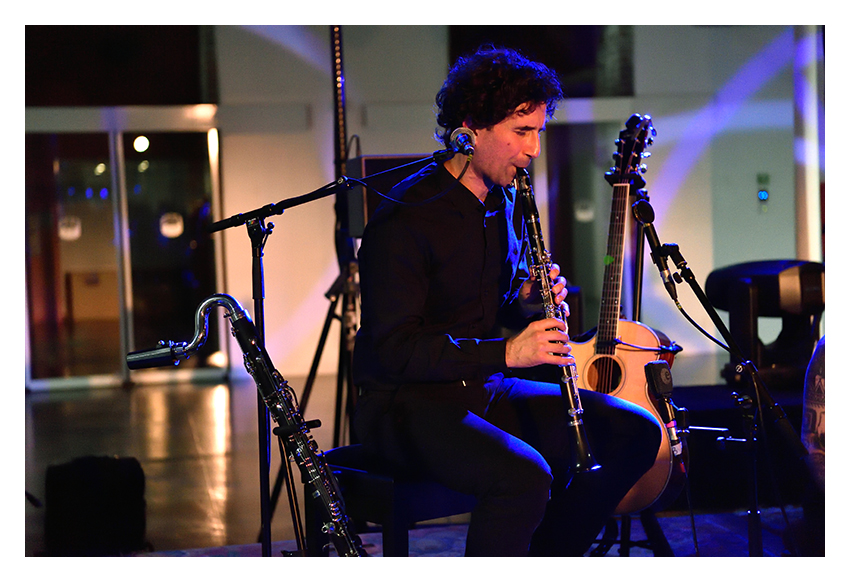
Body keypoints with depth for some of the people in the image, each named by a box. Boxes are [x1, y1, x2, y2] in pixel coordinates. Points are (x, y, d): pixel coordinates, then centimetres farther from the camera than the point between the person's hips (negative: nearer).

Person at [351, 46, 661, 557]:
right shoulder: (405, 218, -18)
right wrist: (505, 352, -27)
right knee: (525, 476, -34)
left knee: (634, 432, 0)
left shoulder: (507, 203, 9)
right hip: (406, 404, -8)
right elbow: (392, 350, -22)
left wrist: (531, 302, -4)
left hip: (486, 389, 9)